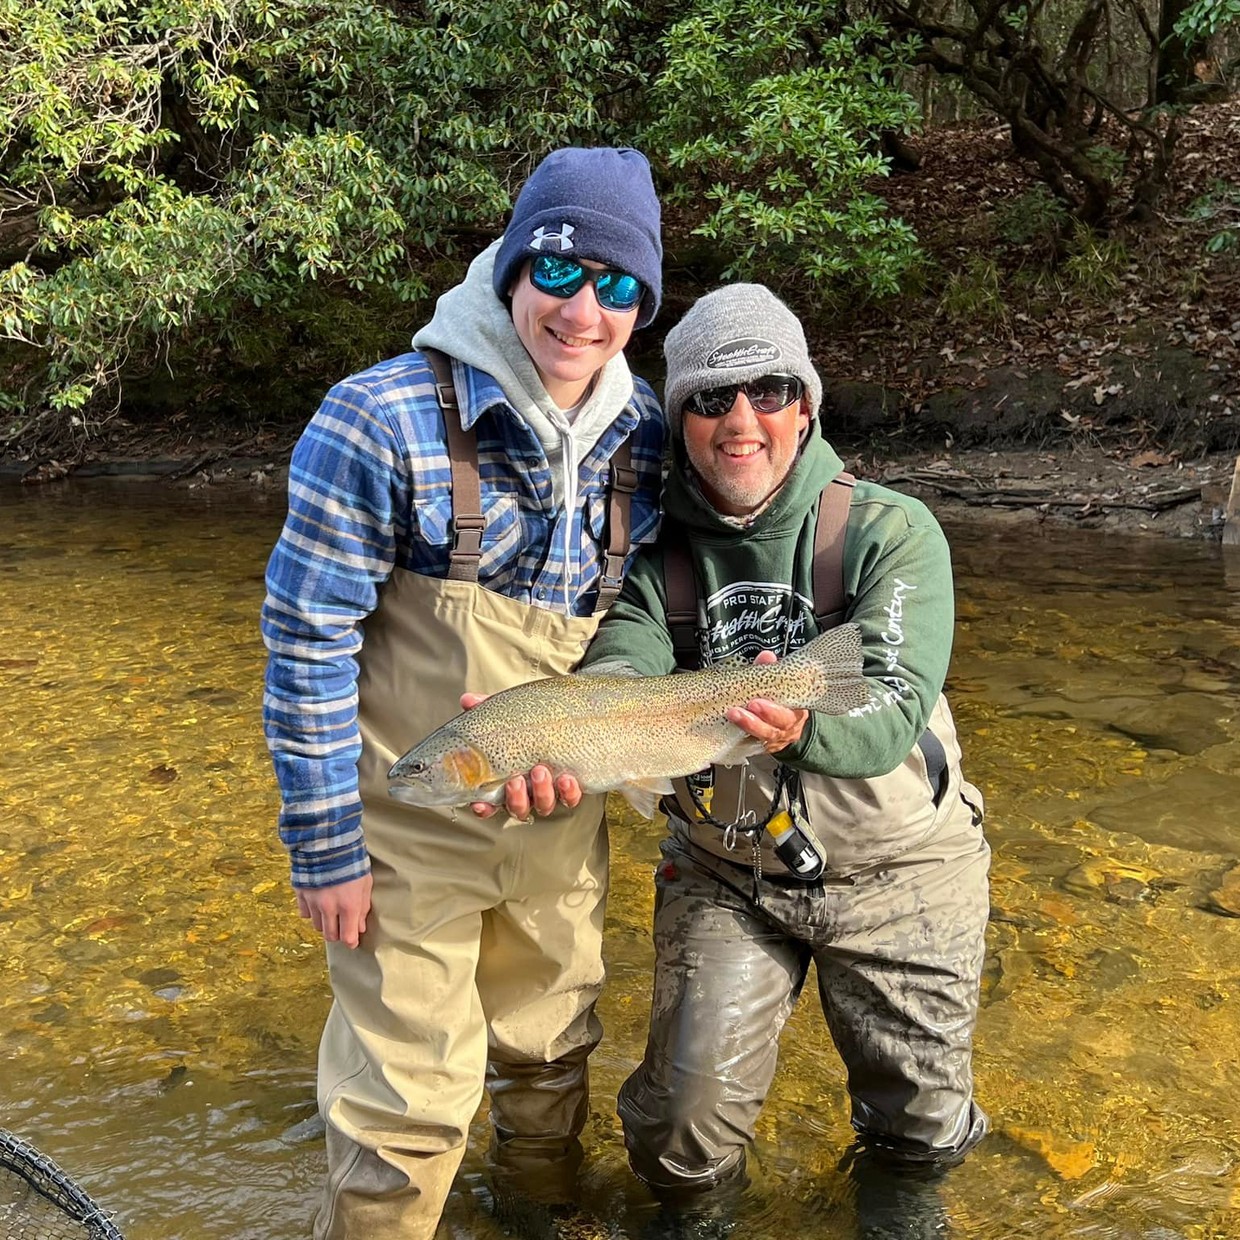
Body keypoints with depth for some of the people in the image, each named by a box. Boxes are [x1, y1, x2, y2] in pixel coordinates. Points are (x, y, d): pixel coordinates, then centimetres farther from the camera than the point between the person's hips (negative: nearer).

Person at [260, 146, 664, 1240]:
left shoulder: (642, 434, -4)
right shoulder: (383, 421, -20)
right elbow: (306, 640, -16)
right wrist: (324, 847, -14)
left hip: (560, 818, 5)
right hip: (408, 825, -5)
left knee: (552, 1051, 24)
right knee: (409, 1096, 6)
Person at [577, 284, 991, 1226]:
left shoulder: (889, 533, -15)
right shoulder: (659, 549, -7)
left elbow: (892, 714, -27)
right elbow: (618, 673, -25)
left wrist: (803, 723, -50)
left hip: (895, 873, -1)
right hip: (726, 874, 2)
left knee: (923, 1123, 10)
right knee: (688, 1109, -4)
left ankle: (896, 1194, 47)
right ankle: (695, 1210, 32)